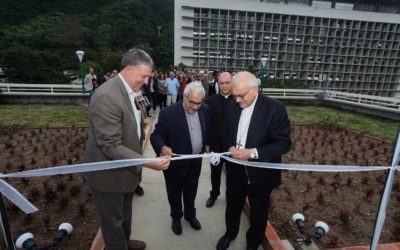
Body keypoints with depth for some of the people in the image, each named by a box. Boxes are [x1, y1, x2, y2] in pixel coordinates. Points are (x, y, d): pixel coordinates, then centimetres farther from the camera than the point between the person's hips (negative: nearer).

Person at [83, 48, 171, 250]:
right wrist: (148, 163, -32)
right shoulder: (107, 96, -28)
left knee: (125, 213, 30)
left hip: (125, 169, 9)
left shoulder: (129, 90, 2)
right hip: (109, 174, -9)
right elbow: (111, 146, -30)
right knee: (113, 221, 16)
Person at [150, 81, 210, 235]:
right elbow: (156, 135, -21)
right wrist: (162, 147, -40)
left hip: (195, 163, 4)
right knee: (174, 195, 21)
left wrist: (207, 144, -2)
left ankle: (190, 215, 53)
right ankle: (176, 217, 49)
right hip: (175, 163, -3)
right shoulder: (168, 113, -23)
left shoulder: (205, 110, -7)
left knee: (191, 193, 26)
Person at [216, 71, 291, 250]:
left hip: (260, 173, -3)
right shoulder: (232, 108, -3)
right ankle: (230, 233, 53)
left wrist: (253, 153, -28)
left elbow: (284, 143, -18)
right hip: (235, 170, 4)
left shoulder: (275, 108, -18)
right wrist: (230, 148, -14)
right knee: (232, 207, 24)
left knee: (258, 213, 19)